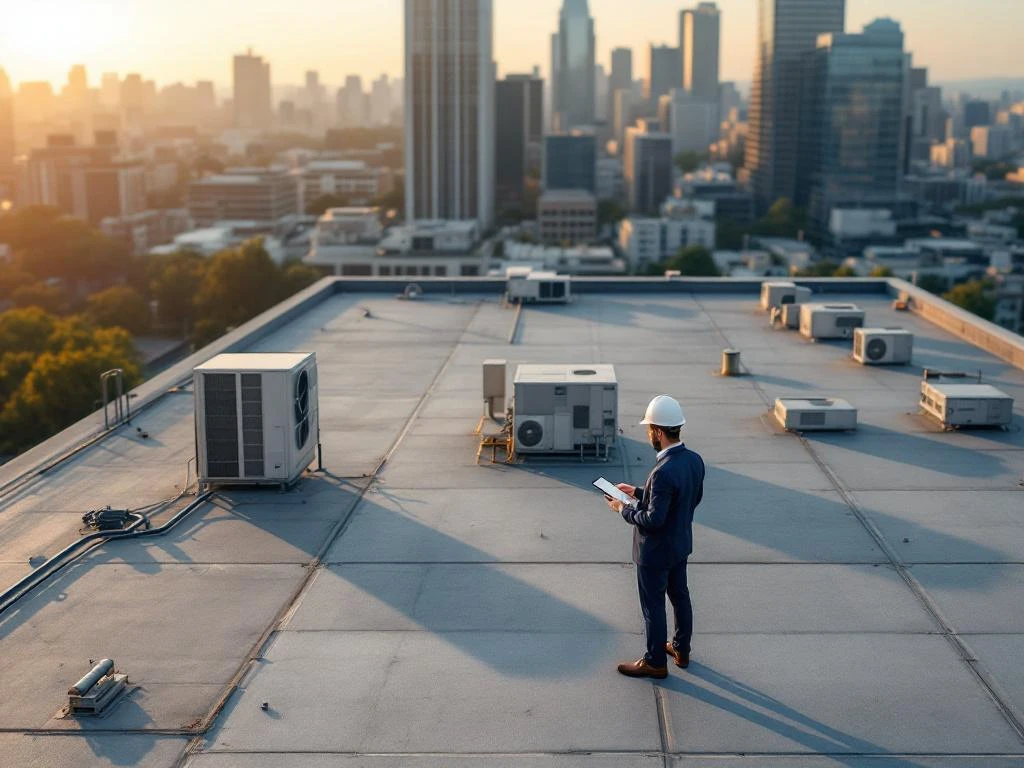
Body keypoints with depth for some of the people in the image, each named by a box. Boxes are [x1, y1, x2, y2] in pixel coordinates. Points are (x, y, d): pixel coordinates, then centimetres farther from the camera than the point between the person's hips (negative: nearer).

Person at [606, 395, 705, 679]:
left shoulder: (663, 472, -33)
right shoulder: (695, 461, -6)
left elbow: (653, 519, -30)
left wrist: (624, 509, -12)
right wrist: (639, 493, 8)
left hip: (656, 552, -8)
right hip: (681, 545, 9)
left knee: (653, 606, 9)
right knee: (680, 596, 24)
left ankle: (655, 663, 24)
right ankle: (681, 650, 41)